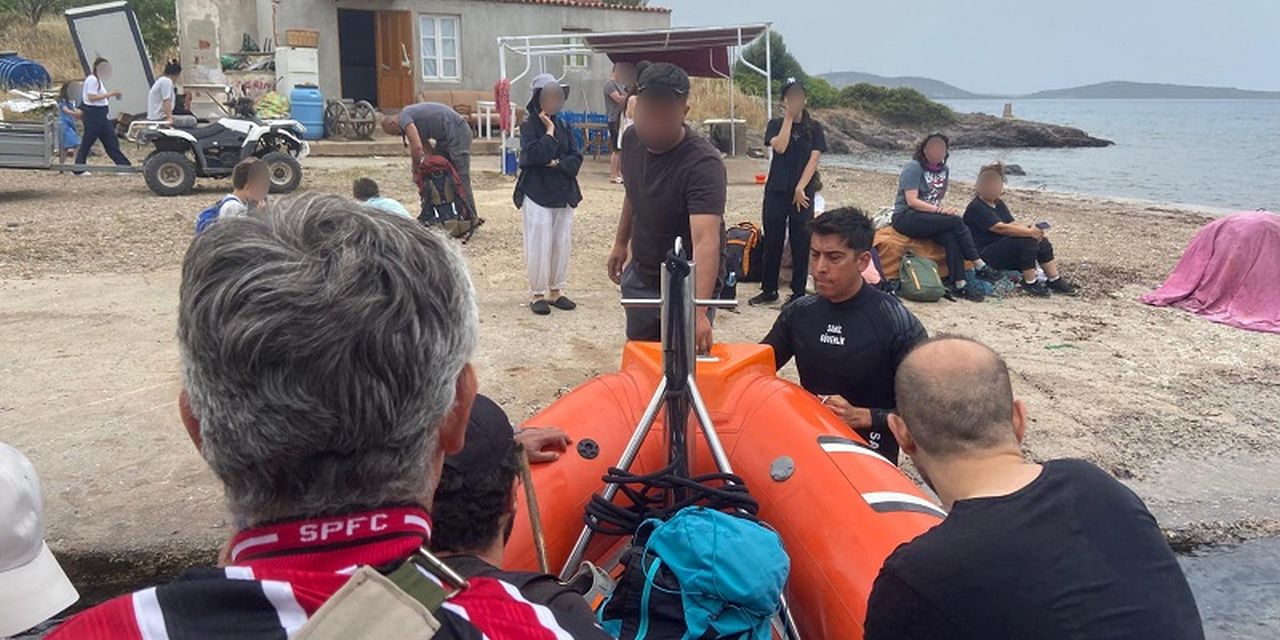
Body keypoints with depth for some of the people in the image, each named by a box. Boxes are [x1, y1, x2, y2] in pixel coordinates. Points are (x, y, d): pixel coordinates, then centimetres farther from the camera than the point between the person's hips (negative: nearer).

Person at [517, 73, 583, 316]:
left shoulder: (564, 126, 9)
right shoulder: (529, 126, -5)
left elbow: (576, 158, 2)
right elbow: (535, 154, -21)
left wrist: (556, 163, -13)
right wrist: (549, 131, -12)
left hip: (563, 194, 5)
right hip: (537, 195, -5)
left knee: (562, 244, 8)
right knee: (539, 246, -2)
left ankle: (556, 291, 20)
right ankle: (537, 294, 9)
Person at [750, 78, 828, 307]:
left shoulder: (813, 128, 4)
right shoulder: (776, 124, 6)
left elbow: (814, 159, -4)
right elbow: (779, 147, -13)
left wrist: (800, 188, -13)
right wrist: (789, 117, -10)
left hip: (802, 193, -1)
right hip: (776, 191, 1)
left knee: (801, 243, 2)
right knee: (772, 241, 6)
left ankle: (798, 292, 11)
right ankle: (768, 290, 17)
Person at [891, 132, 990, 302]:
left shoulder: (944, 170, 15)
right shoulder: (914, 167, -8)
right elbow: (911, 201, -17)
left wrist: (941, 209, -1)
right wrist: (940, 210, -24)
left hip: (927, 219, 7)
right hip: (906, 218, -7)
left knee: (951, 237, -27)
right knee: (956, 221, -26)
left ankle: (959, 285, -30)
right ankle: (979, 265, -19)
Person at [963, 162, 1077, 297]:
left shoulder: (998, 204, 15)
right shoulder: (976, 208, -17)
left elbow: (1013, 225, 8)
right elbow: (1001, 228, -25)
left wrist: (1034, 231, -11)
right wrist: (1029, 232, -26)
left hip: (1003, 249, 9)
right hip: (985, 255, -9)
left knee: (1042, 240, -3)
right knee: (1027, 241, -26)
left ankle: (1055, 281, 3)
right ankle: (1030, 283, -15)